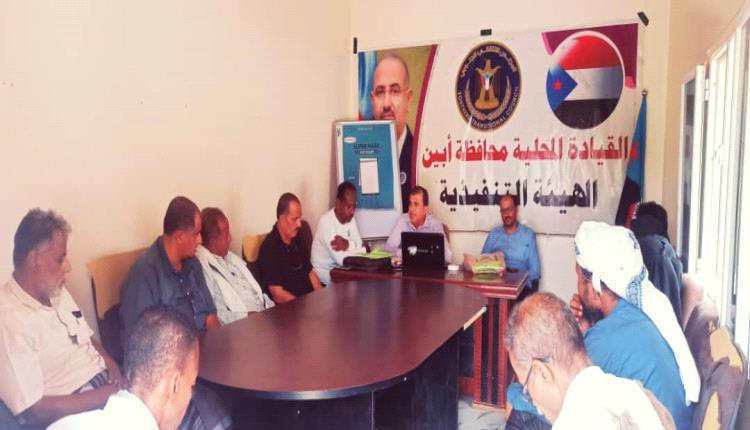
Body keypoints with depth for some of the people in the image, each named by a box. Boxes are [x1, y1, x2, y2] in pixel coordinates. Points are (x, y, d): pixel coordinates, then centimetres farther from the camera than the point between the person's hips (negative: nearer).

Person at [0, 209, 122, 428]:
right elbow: (33, 409, -18)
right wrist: (105, 396, -17)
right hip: (70, 418, -8)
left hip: (106, 386, 8)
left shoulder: (57, 292, 9)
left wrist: (111, 364, -3)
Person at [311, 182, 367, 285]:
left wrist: (348, 245, -24)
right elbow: (340, 258, -27)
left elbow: (359, 247, -6)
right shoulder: (326, 221, -21)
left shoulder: (350, 218, 2)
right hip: (324, 271, -7)